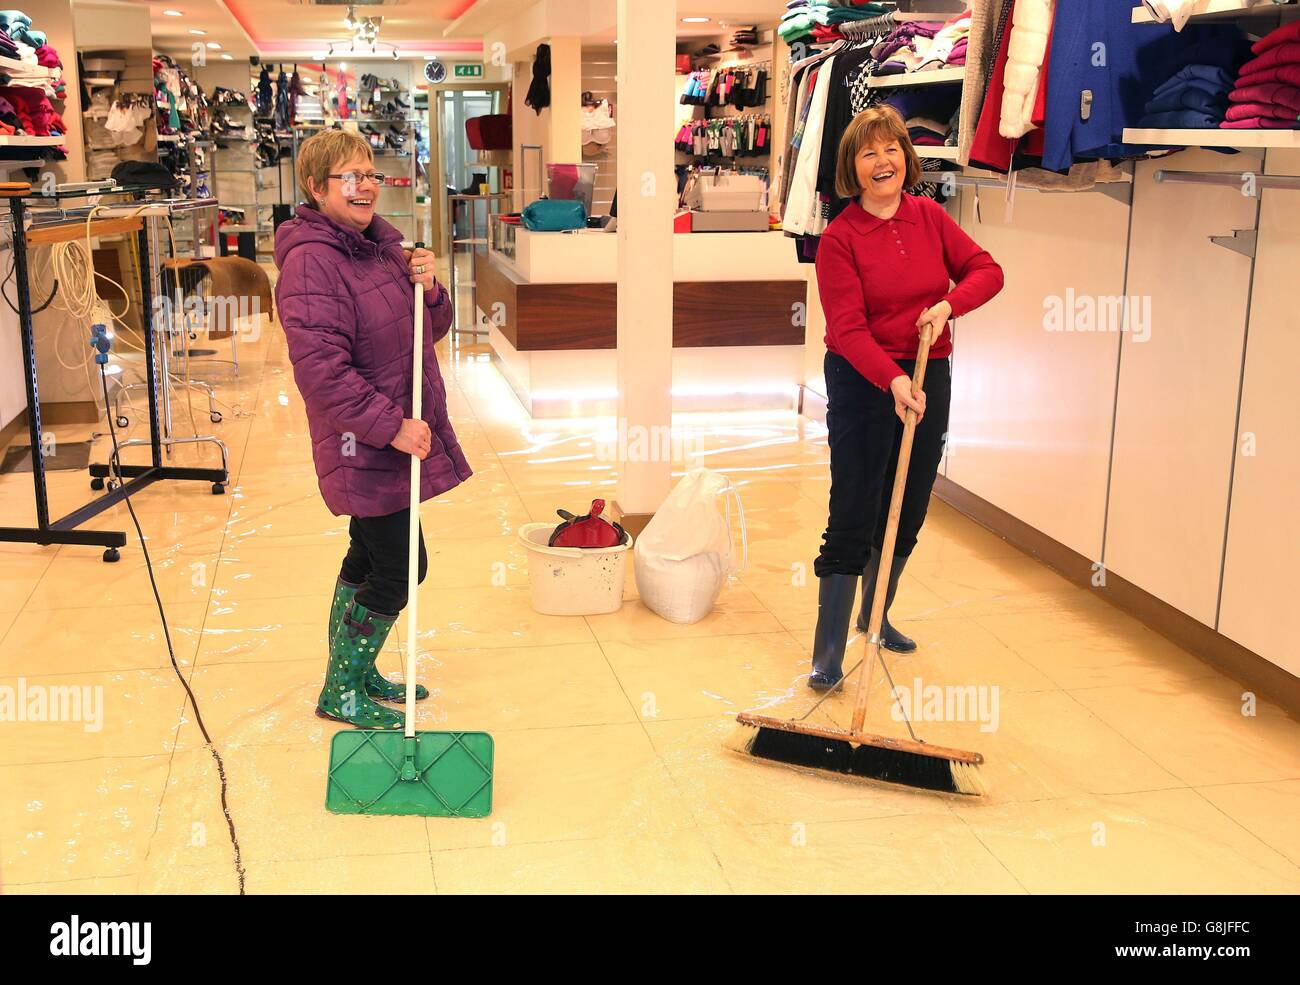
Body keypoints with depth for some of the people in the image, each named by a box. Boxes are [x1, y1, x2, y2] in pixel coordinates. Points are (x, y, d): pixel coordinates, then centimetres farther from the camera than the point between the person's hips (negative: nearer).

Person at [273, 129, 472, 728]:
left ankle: (353, 673, 35)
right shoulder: (311, 262, -18)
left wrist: (428, 288, -7)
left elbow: (431, 328, 15)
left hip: (402, 432, 9)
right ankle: (341, 692, 12)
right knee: (399, 568, -4)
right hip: (361, 447, -9)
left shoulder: (380, 244, 10)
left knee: (368, 558, 19)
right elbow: (321, 370, -25)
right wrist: (392, 427, -24)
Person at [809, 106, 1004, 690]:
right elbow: (847, 328, -18)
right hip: (863, 383, -5)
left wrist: (949, 303, -16)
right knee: (852, 520, -5)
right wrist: (893, 382, -31)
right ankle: (827, 655, 2)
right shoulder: (839, 238, -12)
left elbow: (986, 270, 4)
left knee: (906, 515, 15)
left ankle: (874, 616, 36)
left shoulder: (930, 217, 4)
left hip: (928, 380, 5)